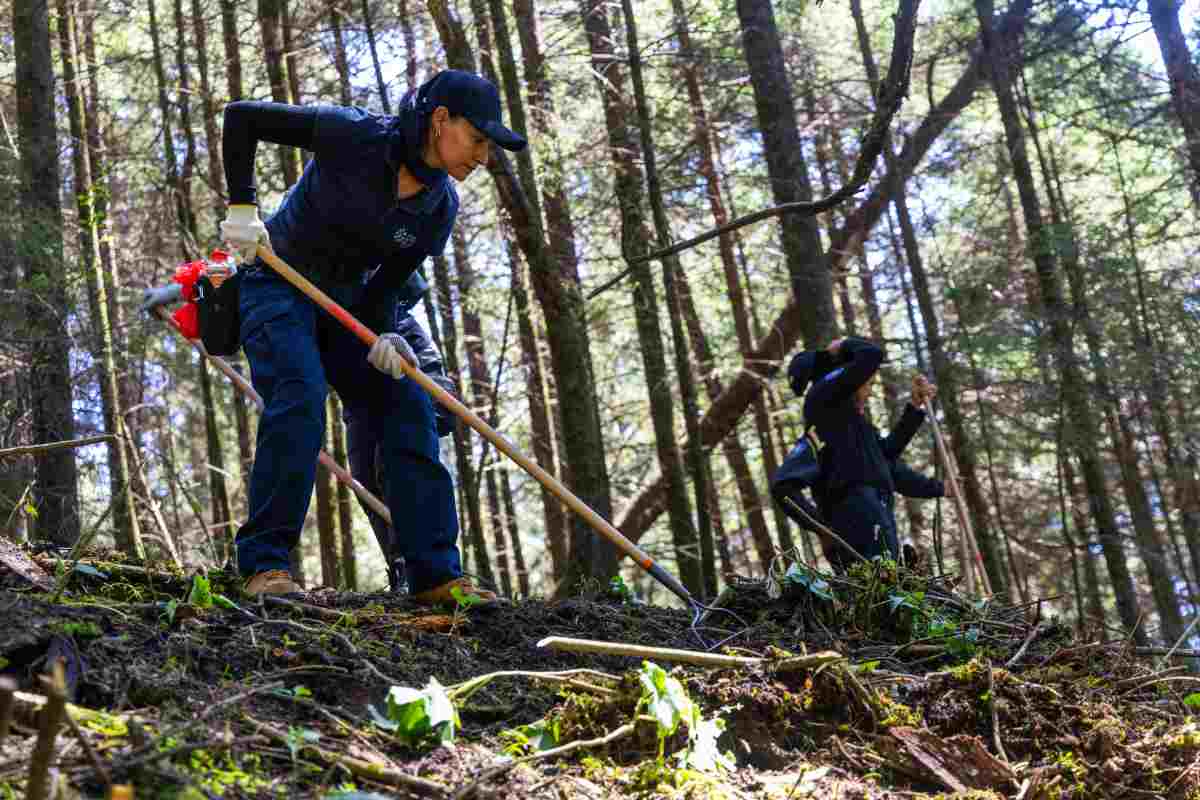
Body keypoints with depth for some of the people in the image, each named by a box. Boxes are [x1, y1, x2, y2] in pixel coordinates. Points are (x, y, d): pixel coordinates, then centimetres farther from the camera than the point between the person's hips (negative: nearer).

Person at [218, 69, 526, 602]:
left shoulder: (440, 209, -8)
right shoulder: (350, 134, -23)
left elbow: (385, 286, -2)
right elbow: (242, 117, -16)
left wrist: (378, 337, -22)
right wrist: (241, 207, -20)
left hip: (345, 304, 6)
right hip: (275, 288, -5)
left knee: (407, 410, -5)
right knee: (300, 398, -27)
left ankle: (436, 576, -3)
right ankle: (264, 565, -19)